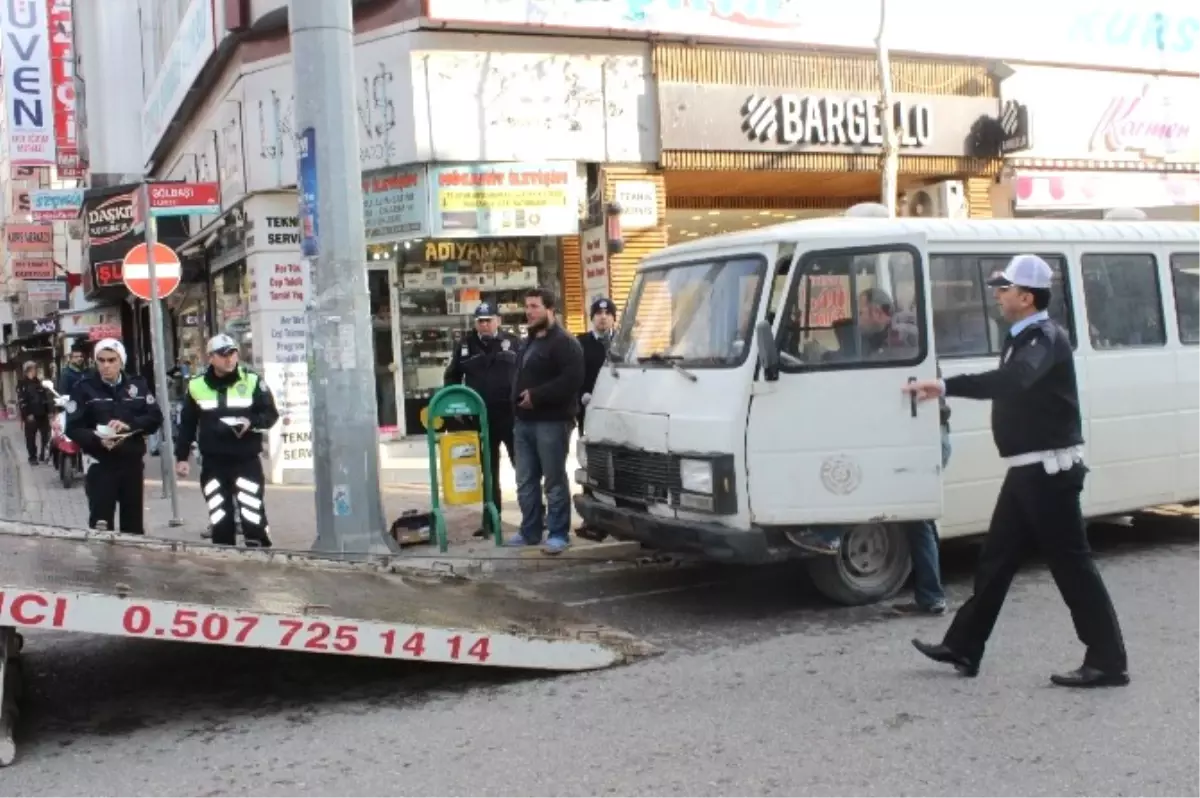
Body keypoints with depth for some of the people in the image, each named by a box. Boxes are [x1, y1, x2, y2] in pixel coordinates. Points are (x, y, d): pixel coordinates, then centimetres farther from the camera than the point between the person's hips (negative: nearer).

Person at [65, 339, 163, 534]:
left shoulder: (137, 384, 6)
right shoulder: (84, 387, -4)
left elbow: (155, 417, -2)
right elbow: (73, 428, -9)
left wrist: (129, 425, -19)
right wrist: (97, 439, -27)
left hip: (132, 463, 3)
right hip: (100, 464, -3)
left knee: (133, 524, 13)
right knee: (101, 524, -8)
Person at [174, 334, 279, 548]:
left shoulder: (252, 381, -3)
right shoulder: (197, 386, 4)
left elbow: (271, 414, 0)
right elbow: (187, 424, 11)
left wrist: (251, 422, -19)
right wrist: (181, 457, 9)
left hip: (247, 461, -2)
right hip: (213, 464, 3)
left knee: (253, 517, -6)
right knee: (219, 520, 8)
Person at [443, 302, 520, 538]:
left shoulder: (513, 343, 2)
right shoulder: (465, 345, 7)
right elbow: (452, 377, 15)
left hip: (512, 417, -2)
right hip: (481, 419, 2)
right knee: (489, 472, 11)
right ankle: (491, 519, 18)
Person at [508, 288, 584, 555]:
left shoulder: (564, 342, -11)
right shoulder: (528, 342, 20)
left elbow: (571, 379, -23)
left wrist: (537, 395, -21)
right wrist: (519, 398, 10)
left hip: (552, 422, -9)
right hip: (525, 421, 9)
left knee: (555, 481, -3)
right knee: (526, 481, 13)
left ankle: (558, 534, 3)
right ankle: (530, 531, 22)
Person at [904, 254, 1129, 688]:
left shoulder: (1047, 339, -18)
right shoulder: (1021, 339, 14)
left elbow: (1010, 381, -36)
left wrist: (945, 386, -42)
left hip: (1050, 470, -10)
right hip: (1027, 471, 10)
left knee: (1071, 563, -4)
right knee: (995, 559, 13)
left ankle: (1108, 662, 5)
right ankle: (963, 647, 22)